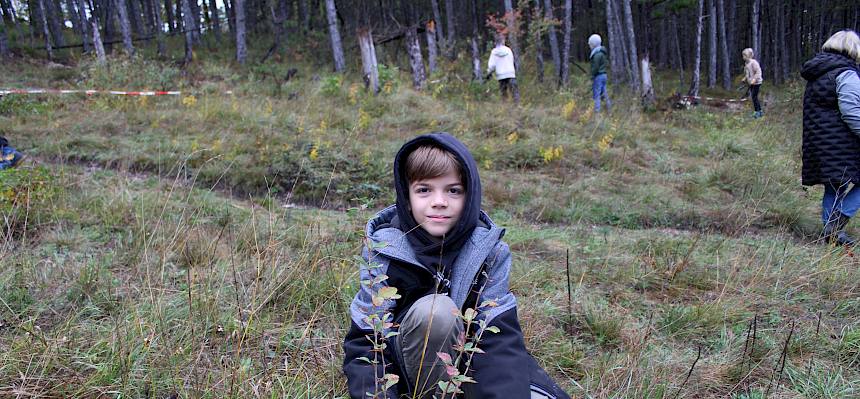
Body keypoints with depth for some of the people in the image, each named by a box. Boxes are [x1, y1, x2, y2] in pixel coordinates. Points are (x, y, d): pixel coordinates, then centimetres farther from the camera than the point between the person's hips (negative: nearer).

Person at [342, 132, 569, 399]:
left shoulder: (489, 250, -11)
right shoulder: (385, 248, -14)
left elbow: (499, 335, -20)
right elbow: (365, 342, -16)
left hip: (471, 363, 2)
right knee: (435, 309, -32)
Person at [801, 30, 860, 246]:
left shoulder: (816, 74, 17)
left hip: (818, 143, 9)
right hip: (842, 144, -9)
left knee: (833, 187, 16)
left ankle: (831, 231, 18)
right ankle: (836, 224, -9)